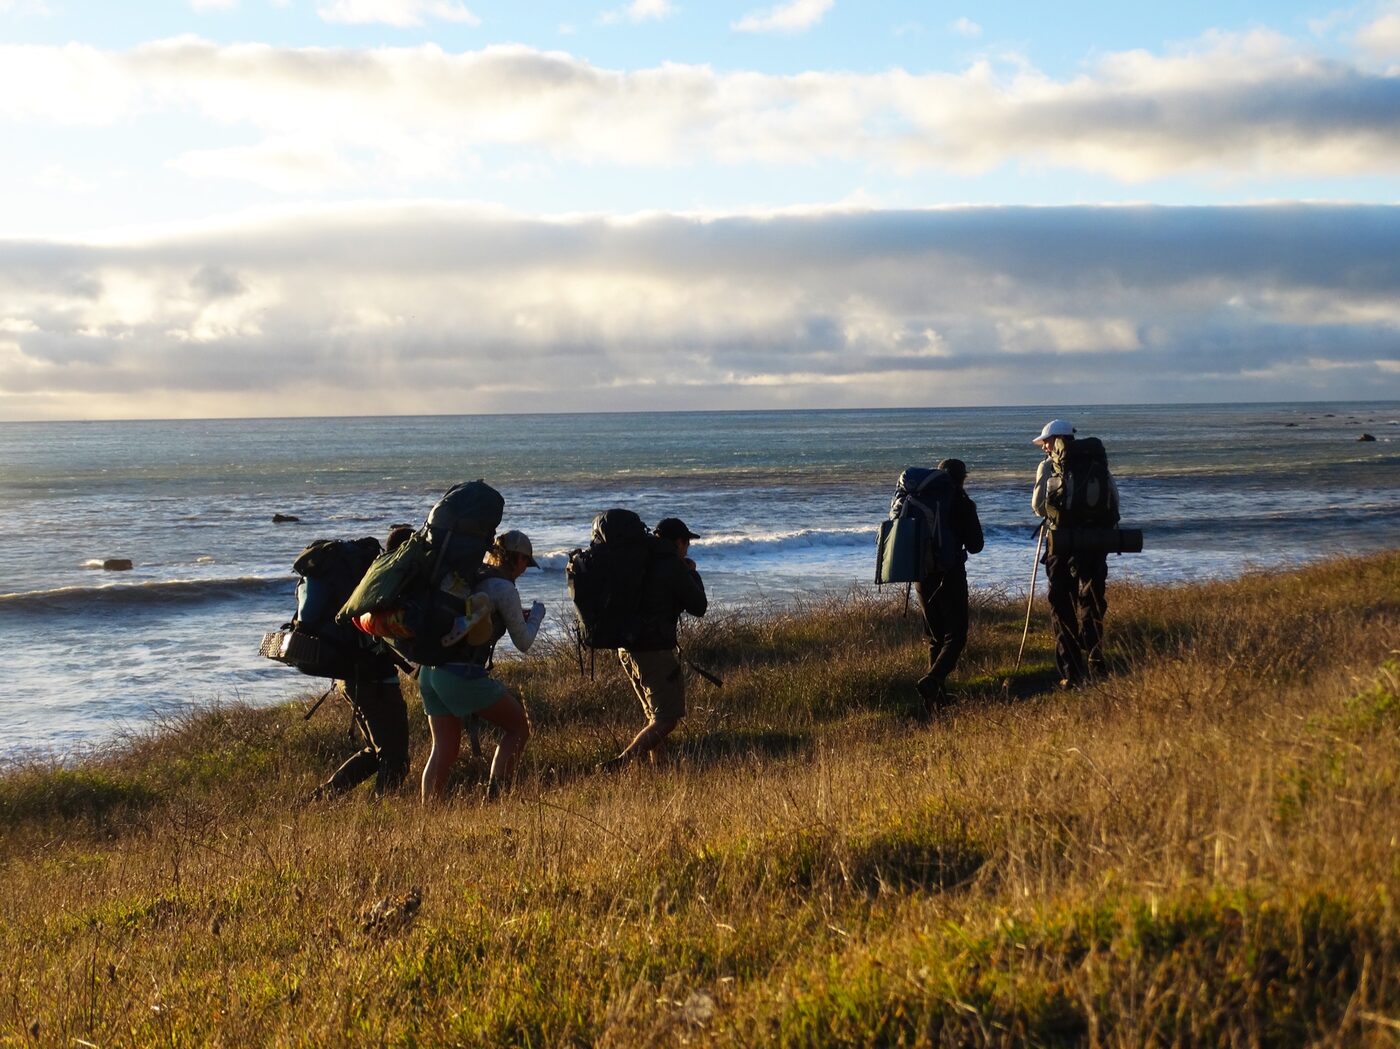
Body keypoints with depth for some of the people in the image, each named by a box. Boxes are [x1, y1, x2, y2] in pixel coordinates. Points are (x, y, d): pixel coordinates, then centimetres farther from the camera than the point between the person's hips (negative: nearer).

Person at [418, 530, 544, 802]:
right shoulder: (504, 589, -6)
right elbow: (523, 643, 2)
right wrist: (536, 616, 22)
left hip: (430, 671, 7)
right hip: (464, 676, -7)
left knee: (443, 749, 13)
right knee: (518, 726, 10)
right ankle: (493, 797, 2)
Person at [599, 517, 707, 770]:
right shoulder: (673, 567, -11)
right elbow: (698, 607, -4)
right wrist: (692, 574, 11)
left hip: (626, 648, 9)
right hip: (656, 651, -9)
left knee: (655, 715, 20)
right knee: (666, 719, -7)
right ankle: (619, 763, -20)